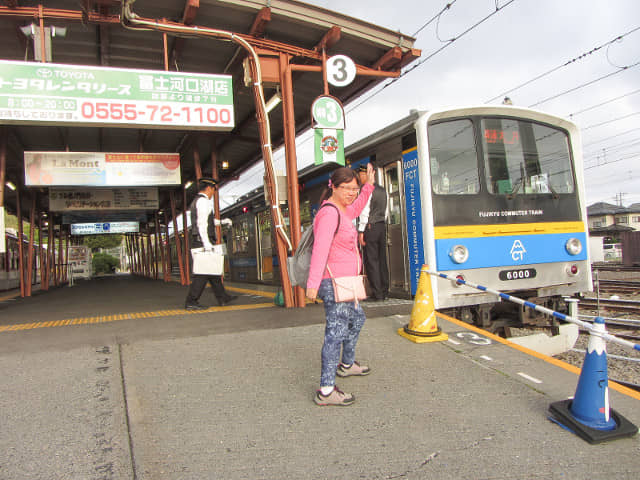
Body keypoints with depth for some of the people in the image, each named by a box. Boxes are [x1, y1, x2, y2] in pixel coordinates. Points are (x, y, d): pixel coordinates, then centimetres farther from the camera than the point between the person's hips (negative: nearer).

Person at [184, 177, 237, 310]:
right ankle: (191, 302, -6)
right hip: (203, 241, -10)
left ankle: (222, 297, 21)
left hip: (199, 241, 10)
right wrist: (207, 243, -25)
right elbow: (202, 223, -20)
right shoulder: (204, 201, -10)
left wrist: (222, 221, 42)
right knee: (203, 272, -8)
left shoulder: (195, 202, 21)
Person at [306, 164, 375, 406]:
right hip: (334, 282, -11)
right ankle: (326, 390, -6)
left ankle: (347, 364, 46)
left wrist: (369, 185, 31)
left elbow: (355, 209, 37)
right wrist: (313, 283, -36)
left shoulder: (341, 210, 12)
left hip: (345, 282, 11)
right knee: (336, 332, -10)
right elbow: (320, 249, -30)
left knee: (357, 318, 27)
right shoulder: (329, 214, -19)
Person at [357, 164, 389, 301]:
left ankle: (377, 293, -4)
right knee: (382, 259, 10)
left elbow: (365, 212, -16)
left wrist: (361, 231, -15)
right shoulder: (382, 190, 15)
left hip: (370, 227, -8)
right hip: (382, 226, 8)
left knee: (371, 260, -4)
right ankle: (385, 291, 15)